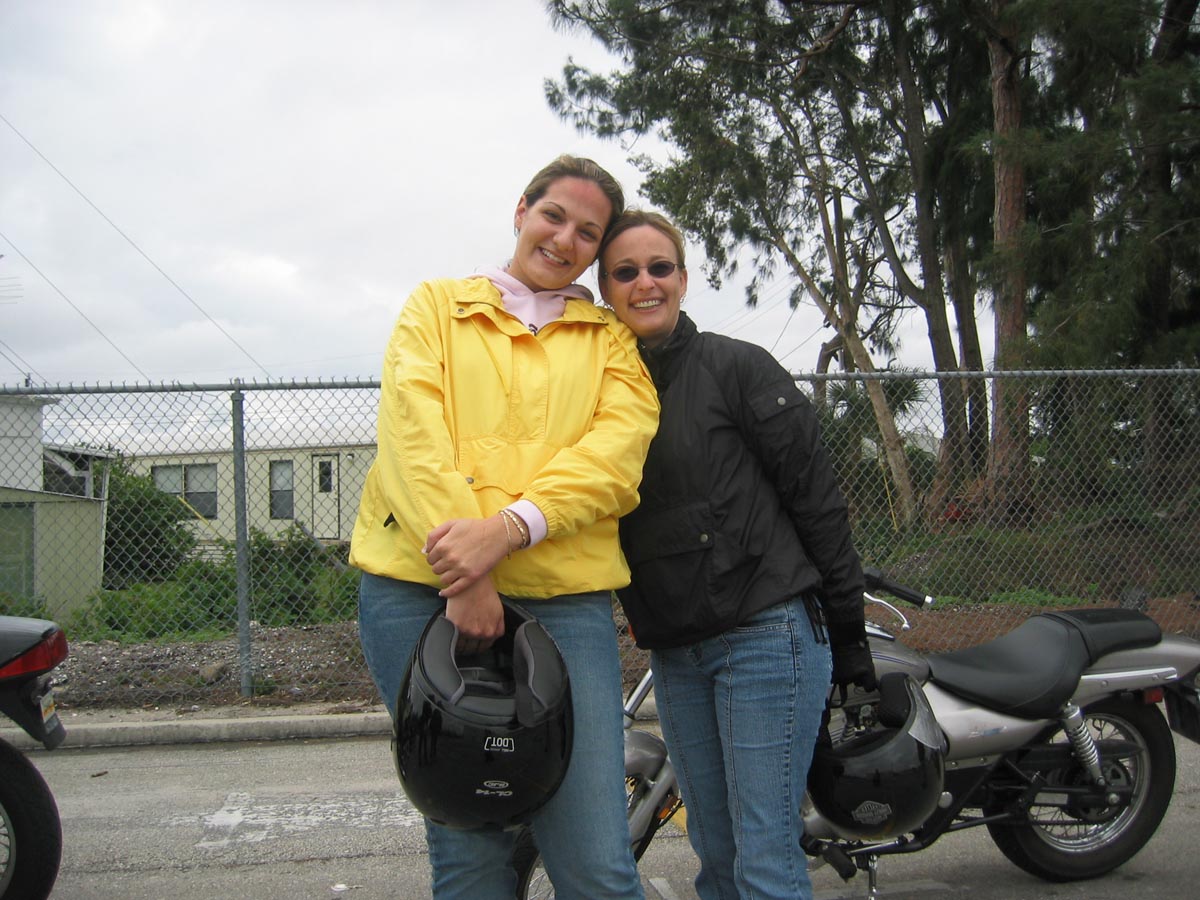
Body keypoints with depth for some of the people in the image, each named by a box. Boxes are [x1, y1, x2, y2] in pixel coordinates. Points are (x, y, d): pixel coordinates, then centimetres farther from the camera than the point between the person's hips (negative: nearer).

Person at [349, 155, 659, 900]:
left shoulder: (610, 338, 17)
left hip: (563, 596, 0)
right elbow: (413, 433, -1)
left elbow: (618, 449, -1)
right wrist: (461, 573, -15)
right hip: (421, 589, 0)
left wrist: (511, 526, -18)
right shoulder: (437, 305, 15)